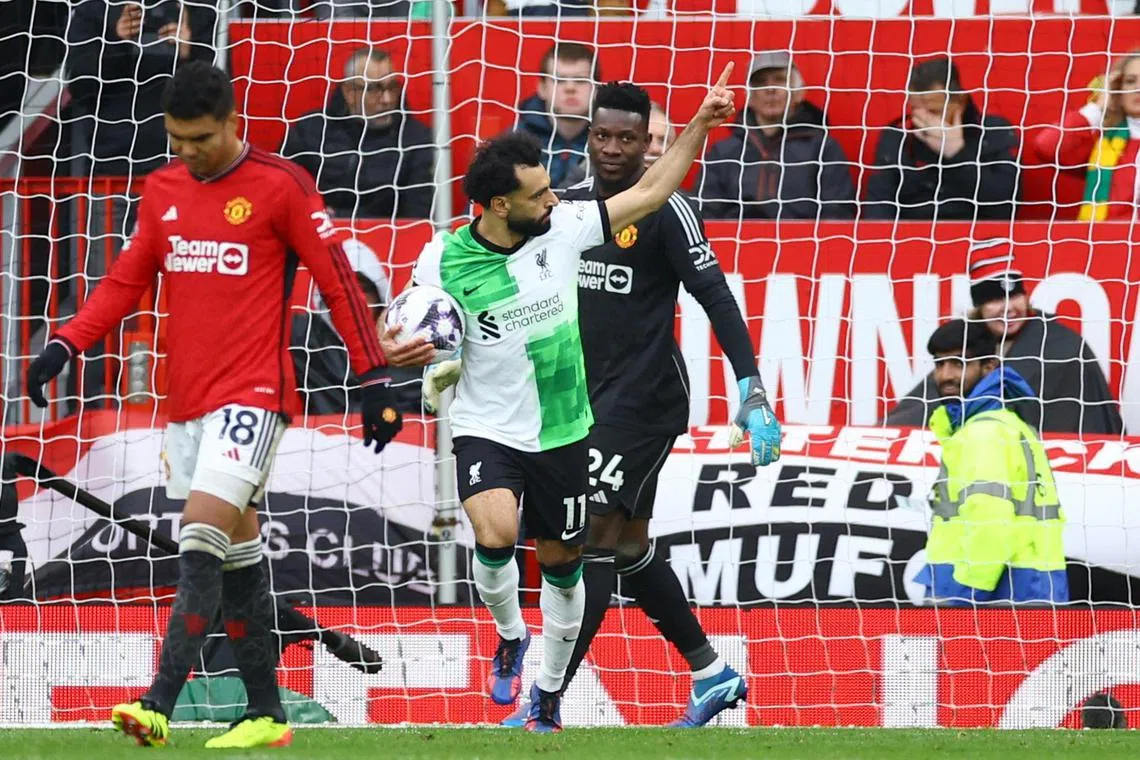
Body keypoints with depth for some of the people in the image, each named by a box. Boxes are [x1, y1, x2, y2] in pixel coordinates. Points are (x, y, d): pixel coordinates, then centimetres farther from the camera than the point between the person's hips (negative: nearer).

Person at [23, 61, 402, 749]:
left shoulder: (281, 186, -6)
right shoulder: (163, 189, 11)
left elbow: (338, 281, -4)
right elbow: (128, 281, 17)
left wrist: (375, 378, -6)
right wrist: (66, 344, 3)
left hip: (253, 393, -7)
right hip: (186, 400, 7)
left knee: (203, 537, -17)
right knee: (237, 554, 11)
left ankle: (159, 706, -24)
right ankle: (267, 716, 17)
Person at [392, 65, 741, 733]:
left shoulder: (564, 227, -8)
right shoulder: (444, 260, -13)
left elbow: (651, 193, 0)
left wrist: (700, 125, -8)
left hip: (562, 433, 3)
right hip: (488, 431, -3)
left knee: (563, 564, 12)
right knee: (495, 534, -29)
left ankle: (548, 698, 31)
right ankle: (510, 636, 1)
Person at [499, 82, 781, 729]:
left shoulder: (666, 209, -12)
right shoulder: (570, 204, 8)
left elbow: (716, 297, -15)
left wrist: (753, 392, -21)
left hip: (645, 401, -8)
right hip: (590, 399, 8)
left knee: (595, 538, -11)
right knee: (630, 547, 13)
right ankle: (714, 675, 26)